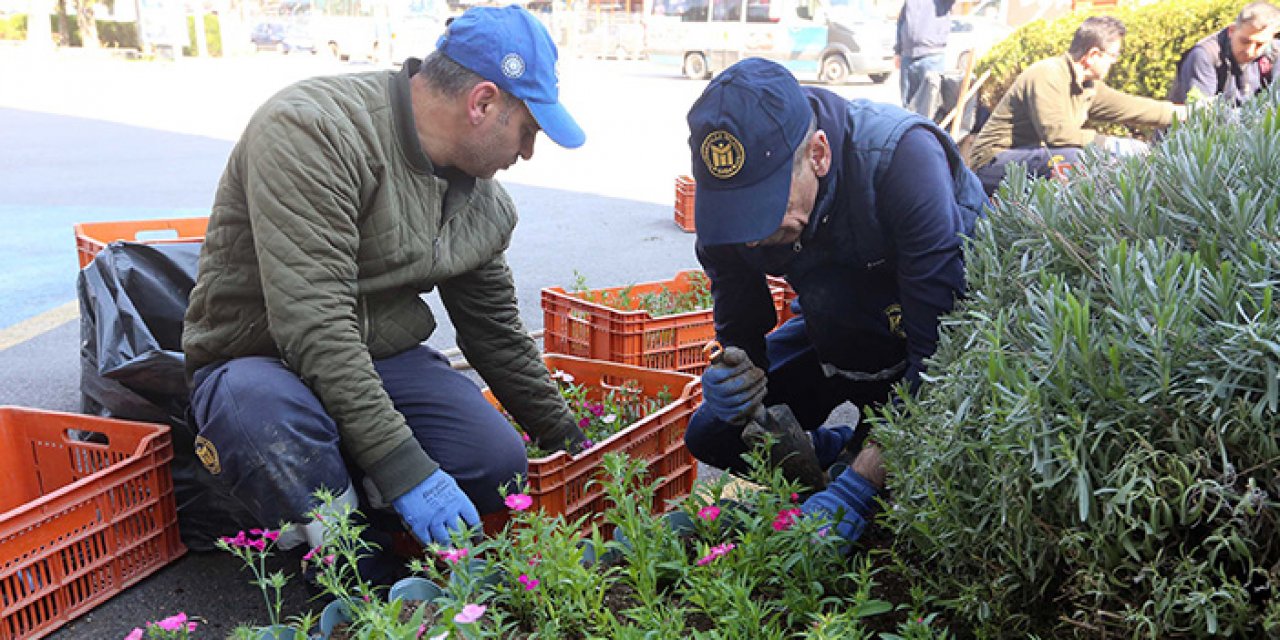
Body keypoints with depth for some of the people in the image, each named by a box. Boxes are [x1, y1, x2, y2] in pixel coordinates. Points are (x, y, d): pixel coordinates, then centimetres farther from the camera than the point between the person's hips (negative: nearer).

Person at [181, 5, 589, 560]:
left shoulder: (485, 204, 1)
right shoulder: (310, 131, -24)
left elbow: (497, 336, 12)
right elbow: (313, 325, -31)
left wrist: (571, 445, 18)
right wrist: (404, 469, -33)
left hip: (383, 361, 6)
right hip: (261, 363, -5)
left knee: (500, 464, -17)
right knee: (265, 409, -40)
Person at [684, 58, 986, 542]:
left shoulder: (902, 156, -37)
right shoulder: (729, 195, -20)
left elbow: (941, 346, -39)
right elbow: (740, 334, -11)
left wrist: (857, 487, -44)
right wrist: (734, 382, -37)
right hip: (846, 325, 5)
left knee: (828, 299, -35)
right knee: (712, 436, -4)